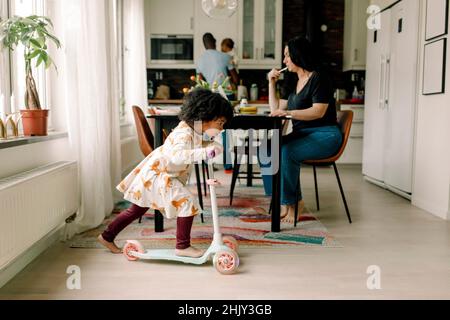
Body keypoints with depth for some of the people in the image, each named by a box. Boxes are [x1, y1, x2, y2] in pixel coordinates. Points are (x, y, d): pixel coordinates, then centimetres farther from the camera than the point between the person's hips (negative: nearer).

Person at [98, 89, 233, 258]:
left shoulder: (197, 131, -1)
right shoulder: (184, 133, -29)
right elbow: (177, 155, -46)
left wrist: (213, 146, -8)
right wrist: (205, 152, -51)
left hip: (154, 173, 10)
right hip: (156, 175, -10)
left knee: (137, 210, 21)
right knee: (188, 202, -16)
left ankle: (107, 236, 36)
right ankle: (182, 246, -6)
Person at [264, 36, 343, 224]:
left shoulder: (318, 78, -6)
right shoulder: (295, 83, 20)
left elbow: (318, 111, -19)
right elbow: (276, 109, 25)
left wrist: (289, 113, -27)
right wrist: (272, 83, 19)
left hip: (325, 136, -8)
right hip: (302, 134, 8)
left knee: (286, 151, -33)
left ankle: (291, 202, -16)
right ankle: (294, 201, -16)